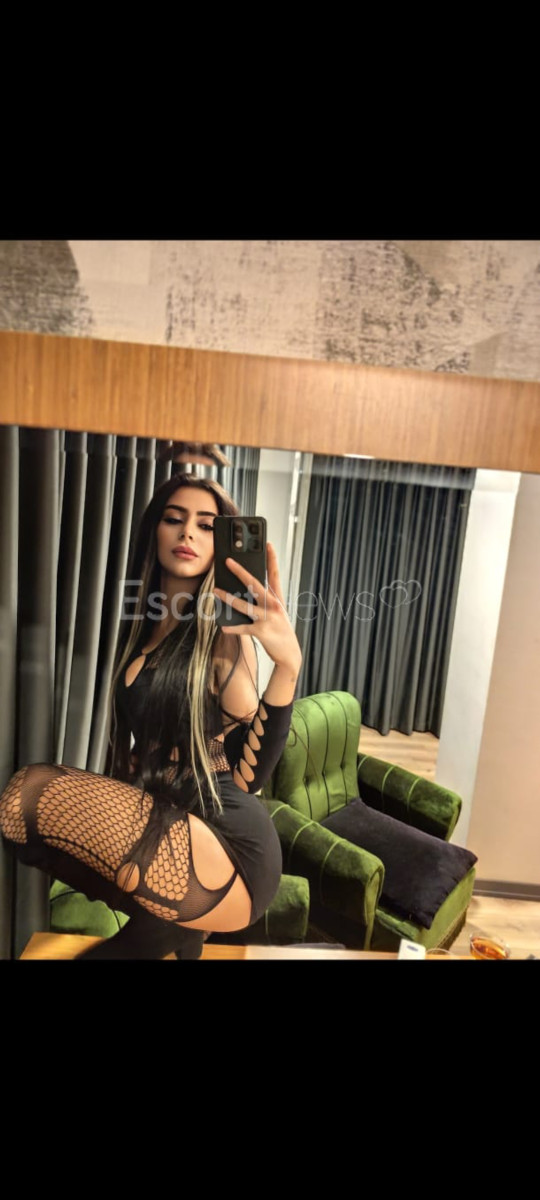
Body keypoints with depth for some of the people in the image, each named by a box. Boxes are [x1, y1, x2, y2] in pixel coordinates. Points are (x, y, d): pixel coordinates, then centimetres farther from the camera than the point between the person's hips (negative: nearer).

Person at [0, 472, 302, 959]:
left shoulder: (226, 633, -11)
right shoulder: (140, 623, 10)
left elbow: (246, 775, -19)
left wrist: (287, 664, -32)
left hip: (230, 851, -7)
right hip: (160, 828, 7)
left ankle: (162, 926, 1)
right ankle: (168, 920, 7)